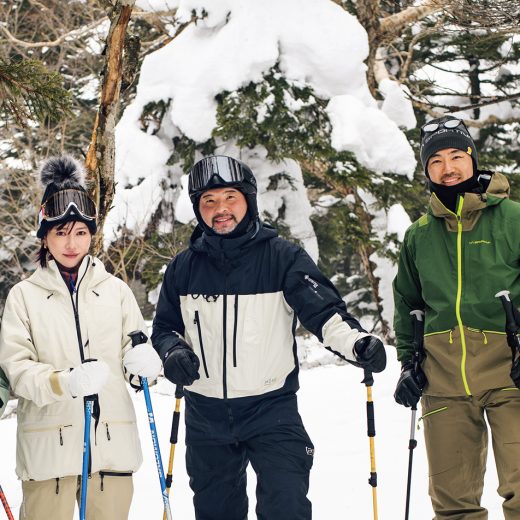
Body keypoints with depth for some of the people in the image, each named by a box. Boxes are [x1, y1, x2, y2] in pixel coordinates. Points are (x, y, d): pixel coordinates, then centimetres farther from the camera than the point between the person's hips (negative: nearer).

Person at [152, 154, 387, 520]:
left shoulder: (282, 257, -6)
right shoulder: (184, 267, 5)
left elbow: (323, 309, -16)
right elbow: (165, 327, 15)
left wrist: (356, 342, -36)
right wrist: (174, 352, -8)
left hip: (271, 409, -4)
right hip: (206, 417, 4)